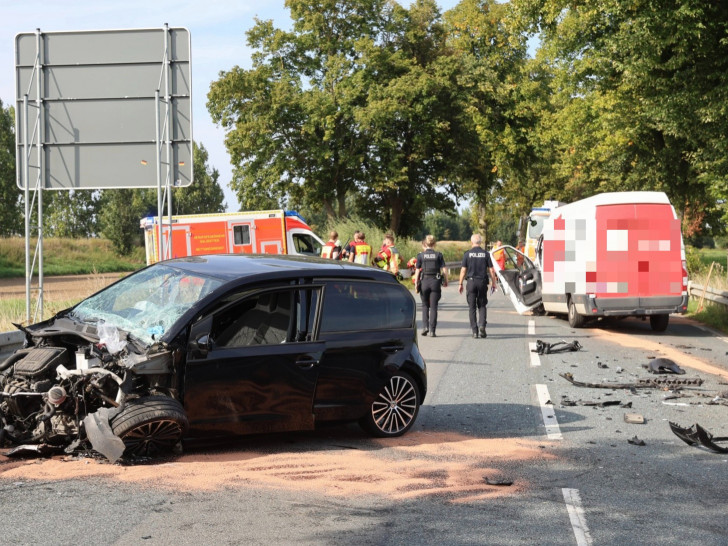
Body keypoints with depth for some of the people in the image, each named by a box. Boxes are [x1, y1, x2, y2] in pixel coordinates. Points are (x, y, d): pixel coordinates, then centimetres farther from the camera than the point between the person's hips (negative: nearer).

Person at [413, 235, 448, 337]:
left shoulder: (421, 255, 1)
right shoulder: (438, 255, 1)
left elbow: (417, 270, -1)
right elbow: (444, 269, -2)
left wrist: (416, 284, 4)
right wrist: (445, 281, 9)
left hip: (424, 281, 0)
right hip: (435, 281, 0)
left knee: (425, 305, 16)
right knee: (433, 306, 4)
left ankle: (425, 326, 2)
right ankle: (432, 330, 0)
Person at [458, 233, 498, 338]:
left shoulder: (467, 254, -2)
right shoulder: (486, 254, 1)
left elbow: (463, 270, -2)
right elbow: (491, 270, 1)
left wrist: (460, 284, 5)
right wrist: (494, 283, 10)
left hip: (471, 282, -1)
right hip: (482, 282, 1)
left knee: (472, 307, 5)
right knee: (482, 305, 12)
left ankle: (474, 331, 2)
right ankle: (482, 325, -10)